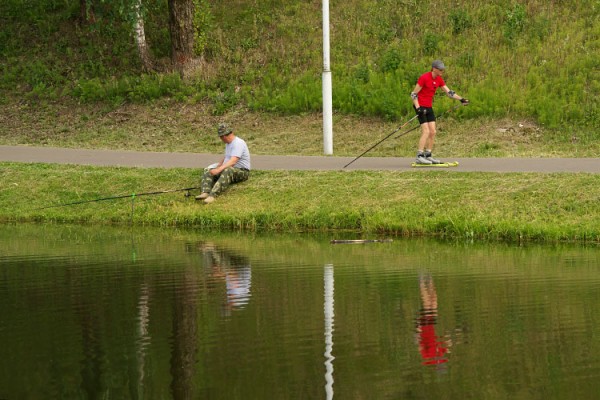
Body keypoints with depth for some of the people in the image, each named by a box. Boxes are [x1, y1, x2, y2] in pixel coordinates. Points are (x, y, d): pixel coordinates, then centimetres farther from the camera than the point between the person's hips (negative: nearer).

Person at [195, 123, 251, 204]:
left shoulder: (238, 143, -17)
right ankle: (205, 192, -32)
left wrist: (219, 169, -38)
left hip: (242, 171, -10)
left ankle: (212, 195, -58)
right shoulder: (228, 143, 14)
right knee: (208, 171, -4)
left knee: (227, 171, -41)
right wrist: (217, 167, 8)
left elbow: (233, 161, -30)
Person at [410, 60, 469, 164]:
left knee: (432, 132, 4)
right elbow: (413, 94, -15)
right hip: (420, 106, -8)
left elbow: (449, 92, 9)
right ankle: (419, 156, -14)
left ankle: (428, 156, 10)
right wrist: (418, 108, -23)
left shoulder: (439, 80, 7)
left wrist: (461, 99, -4)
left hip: (429, 107, 8)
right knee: (426, 131, -15)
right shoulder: (424, 78, -16)